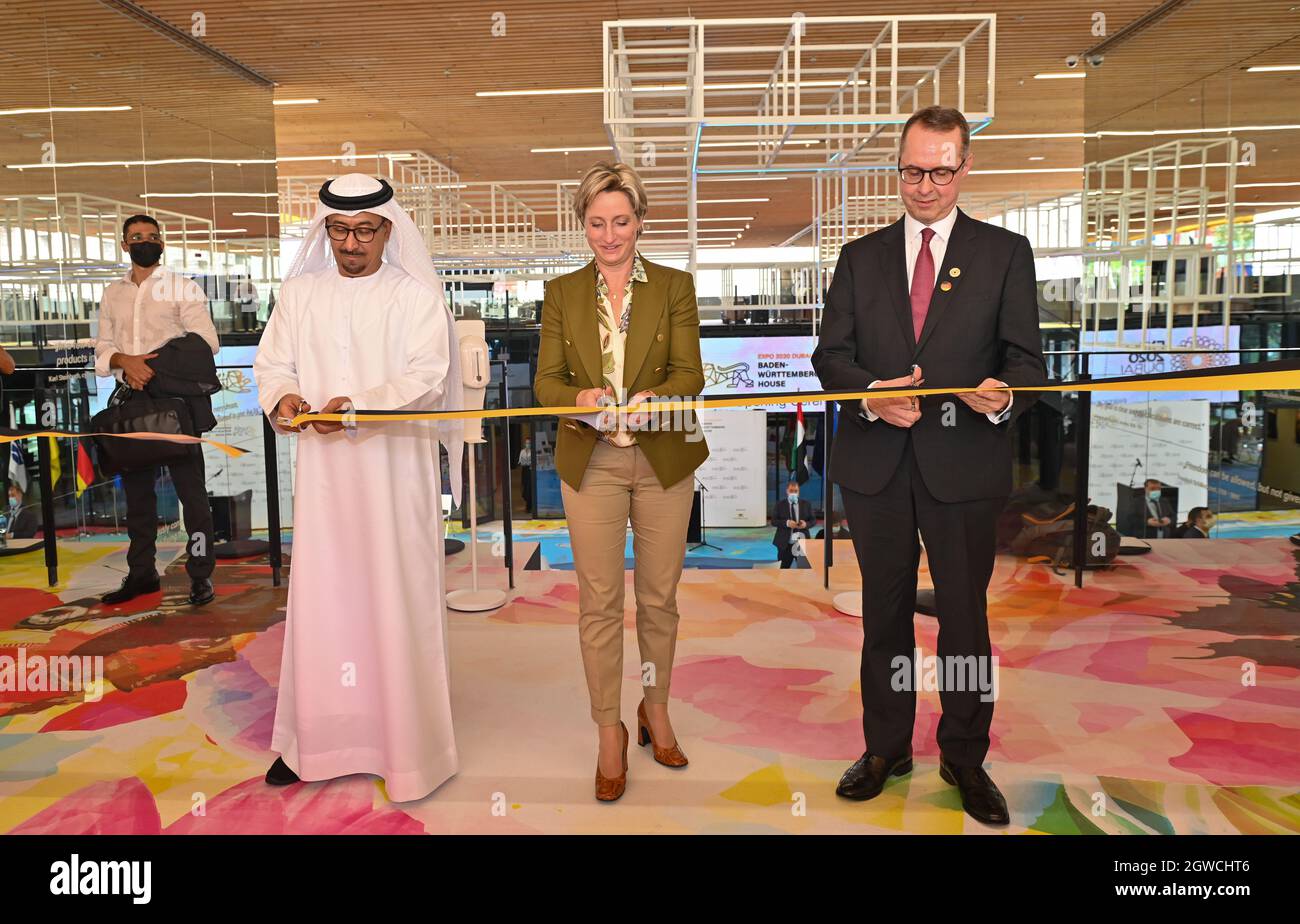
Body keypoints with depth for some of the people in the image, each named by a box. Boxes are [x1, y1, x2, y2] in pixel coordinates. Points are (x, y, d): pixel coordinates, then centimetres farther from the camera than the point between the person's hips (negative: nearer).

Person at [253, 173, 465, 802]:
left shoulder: (416, 295, -1)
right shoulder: (298, 291, 11)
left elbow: (427, 378, -12)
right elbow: (273, 362, 9)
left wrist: (358, 405, -26)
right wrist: (283, 396, -15)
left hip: (396, 469, -3)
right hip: (323, 468, 3)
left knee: (397, 600, 2)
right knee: (319, 598, 6)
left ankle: (407, 744, 13)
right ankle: (314, 738, 19)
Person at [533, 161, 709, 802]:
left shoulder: (674, 287, 3)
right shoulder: (562, 294, 7)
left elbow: (689, 372, -5)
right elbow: (547, 378, 0)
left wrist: (648, 400, -26)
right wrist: (578, 398, -23)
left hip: (663, 459, 0)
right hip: (590, 462, 0)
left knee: (659, 596, 10)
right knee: (599, 601, 2)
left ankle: (656, 709, 32)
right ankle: (609, 732, 17)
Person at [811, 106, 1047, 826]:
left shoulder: (1005, 253, 3)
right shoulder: (861, 256, 9)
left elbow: (1026, 359, -2)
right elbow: (830, 354, 3)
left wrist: (1004, 396, -25)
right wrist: (872, 394, -17)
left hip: (965, 467, -2)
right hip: (876, 465, 2)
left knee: (966, 618, 8)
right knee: (884, 613, 14)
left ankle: (964, 758, 27)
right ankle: (885, 748, 31)